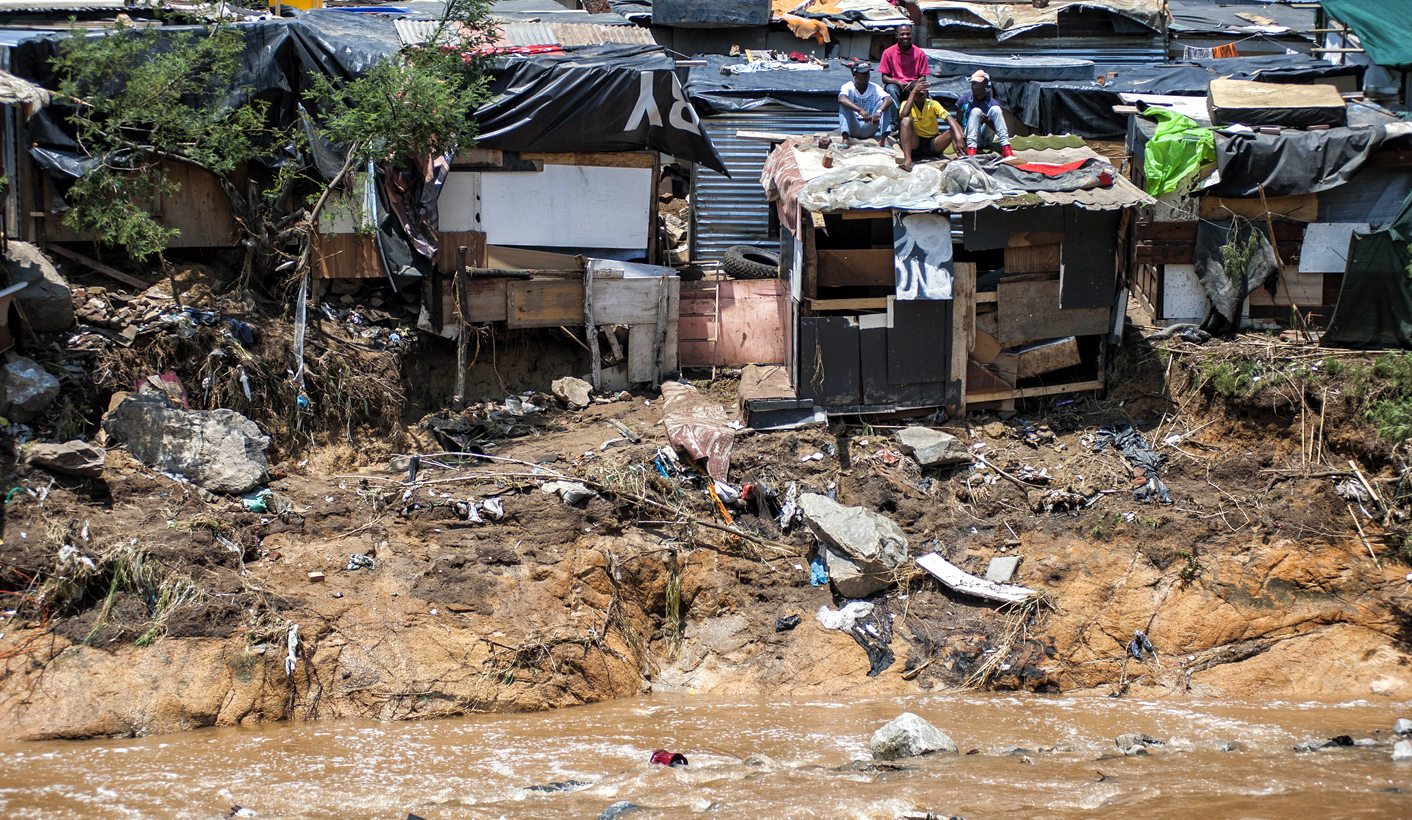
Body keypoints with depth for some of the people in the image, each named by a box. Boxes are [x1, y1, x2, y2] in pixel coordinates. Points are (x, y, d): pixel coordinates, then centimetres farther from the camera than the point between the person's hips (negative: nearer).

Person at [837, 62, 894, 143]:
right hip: (853, 129, -2)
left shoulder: (875, 88, -3)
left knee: (883, 103, -16)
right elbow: (841, 99, -33)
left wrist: (879, 111, -43)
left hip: (869, 130, 2)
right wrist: (860, 110, -48)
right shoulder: (848, 87, -10)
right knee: (844, 104, -24)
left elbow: (889, 99, -21)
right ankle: (845, 138, -36)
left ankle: (884, 138, -28)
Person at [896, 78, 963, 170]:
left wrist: (958, 135, -39)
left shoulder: (933, 104, -2)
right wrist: (914, 91, -26)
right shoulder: (907, 104, -3)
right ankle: (907, 160, -42)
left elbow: (948, 118, -19)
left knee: (954, 129, -21)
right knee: (906, 120, -29)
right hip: (915, 143, -1)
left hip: (933, 145, 1)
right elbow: (904, 115, -28)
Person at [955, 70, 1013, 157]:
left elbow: (998, 129, -7)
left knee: (995, 109, -19)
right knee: (976, 111, -27)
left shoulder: (992, 103, -3)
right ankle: (971, 151, -46)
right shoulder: (965, 100, -4)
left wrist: (988, 122, -27)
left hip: (986, 139, 1)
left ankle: (1006, 149, -34)